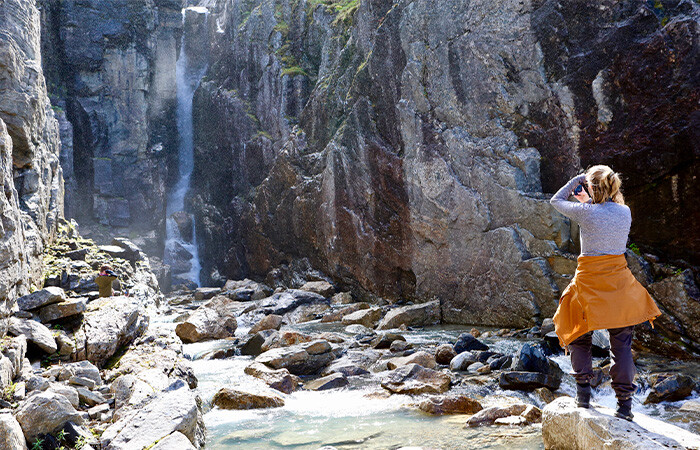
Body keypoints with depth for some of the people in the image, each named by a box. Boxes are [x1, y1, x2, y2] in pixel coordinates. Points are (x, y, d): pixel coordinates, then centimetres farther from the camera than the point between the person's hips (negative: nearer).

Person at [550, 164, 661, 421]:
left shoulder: (585, 212, -13)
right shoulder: (625, 212, -1)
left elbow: (556, 201, 5)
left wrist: (578, 179, 9)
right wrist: (590, 202, 28)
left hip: (589, 282, -3)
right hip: (619, 283, 3)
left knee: (579, 337, 17)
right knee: (621, 344, 10)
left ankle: (583, 392, 11)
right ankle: (625, 404, 10)